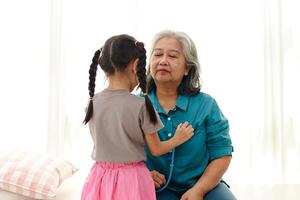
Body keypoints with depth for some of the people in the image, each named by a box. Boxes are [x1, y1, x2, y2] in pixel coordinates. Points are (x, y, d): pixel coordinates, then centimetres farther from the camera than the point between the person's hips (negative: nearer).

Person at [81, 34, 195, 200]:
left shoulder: (93, 103, -4)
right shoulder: (141, 105, -17)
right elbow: (156, 150, -7)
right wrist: (178, 139, 11)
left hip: (101, 177, 4)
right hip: (132, 179, -4)